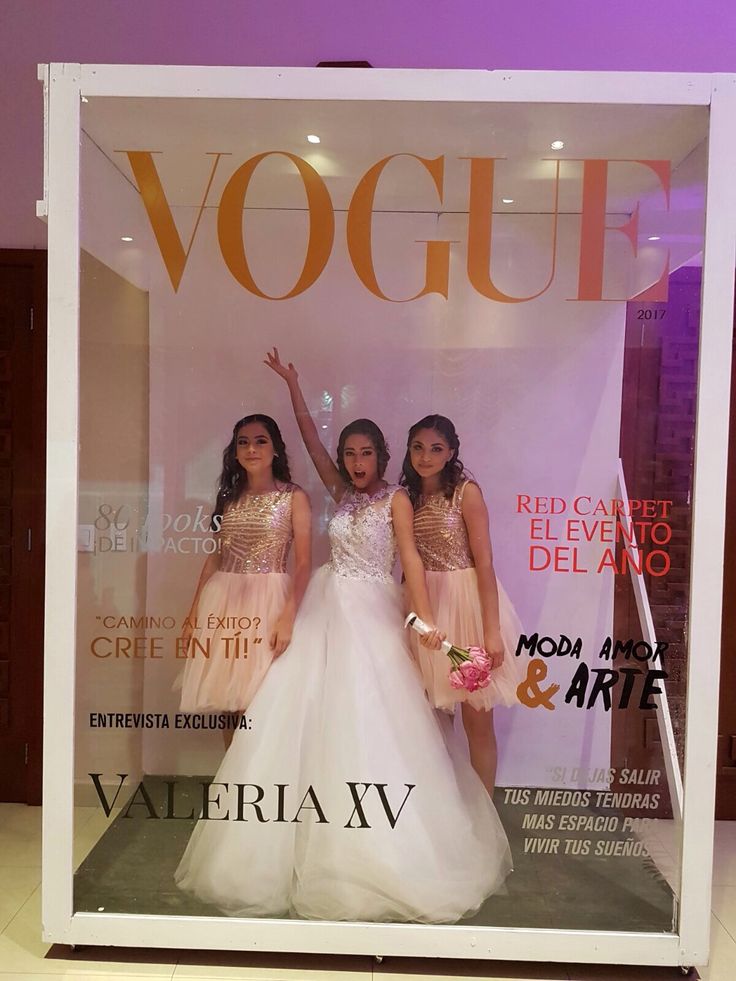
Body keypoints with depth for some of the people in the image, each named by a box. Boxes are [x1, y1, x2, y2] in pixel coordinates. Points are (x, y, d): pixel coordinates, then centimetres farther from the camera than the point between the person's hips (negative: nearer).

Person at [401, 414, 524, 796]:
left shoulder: (466, 492, -8)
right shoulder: (408, 497, 8)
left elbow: (485, 563, -12)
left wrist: (492, 630, -17)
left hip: (466, 603, -5)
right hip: (425, 607, 5)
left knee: (477, 719, 4)